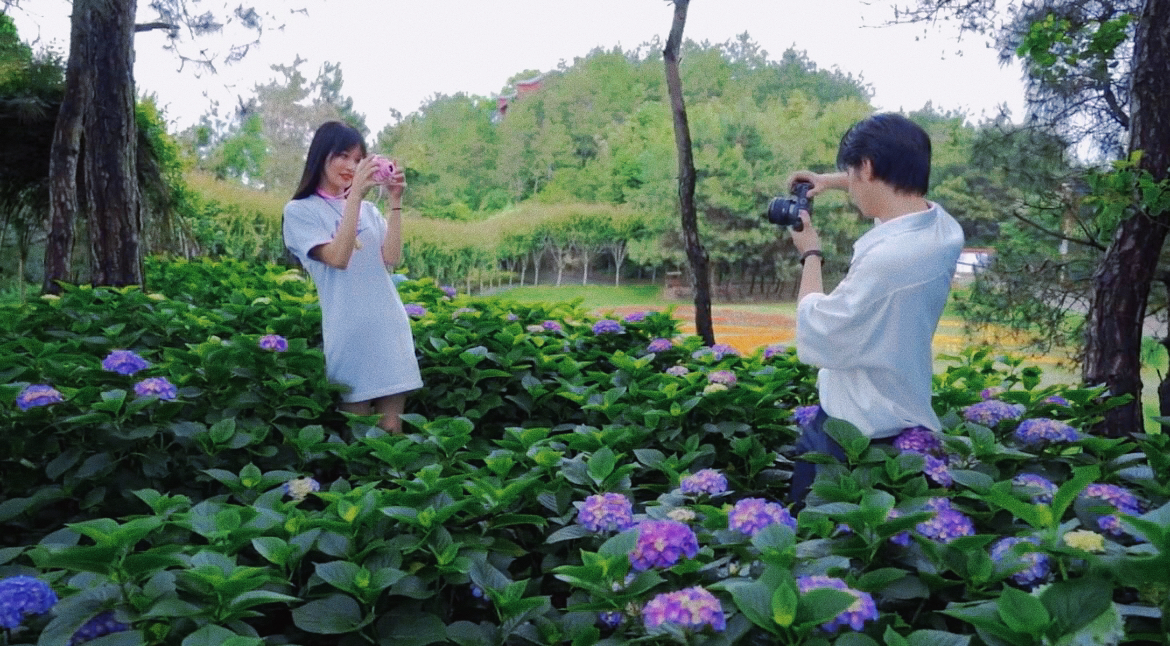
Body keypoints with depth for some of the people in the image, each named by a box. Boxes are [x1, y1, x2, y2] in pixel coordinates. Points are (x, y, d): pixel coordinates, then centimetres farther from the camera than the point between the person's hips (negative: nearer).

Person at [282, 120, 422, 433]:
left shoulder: (368, 209, 15)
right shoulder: (299, 211, 2)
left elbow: (391, 257, 0)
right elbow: (337, 257, -13)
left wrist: (395, 201, -6)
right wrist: (355, 193, -15)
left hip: (390, 328, 4)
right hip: (349, 334, -4)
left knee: (393, 430, 5)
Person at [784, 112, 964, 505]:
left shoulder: (887, 258, -34)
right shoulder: (942, 228, -5)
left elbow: (814, 339, -21)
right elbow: (896, 183, 21)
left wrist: (810, 254, -8)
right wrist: (830, 180, 16)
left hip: (855, 436, -8)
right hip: (901, 420, 9)